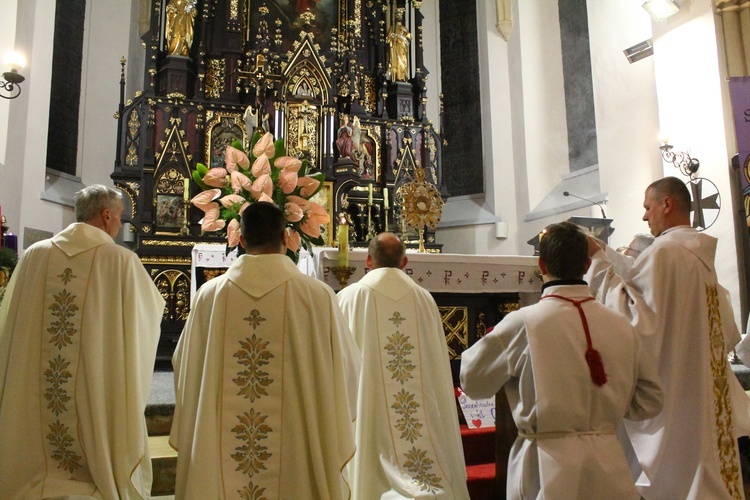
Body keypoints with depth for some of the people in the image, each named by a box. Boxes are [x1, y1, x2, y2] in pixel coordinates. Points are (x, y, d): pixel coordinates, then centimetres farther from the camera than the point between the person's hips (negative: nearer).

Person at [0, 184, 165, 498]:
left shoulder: (35, 254, 2)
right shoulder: (123, 261, -9)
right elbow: (153, 310, 5)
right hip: (98, 393, -4)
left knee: (35, 463, 17)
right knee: (96, 464, 10)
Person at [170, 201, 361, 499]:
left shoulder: (209, 295, -6)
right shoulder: (319, 296, -12)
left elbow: (184, 366, 6)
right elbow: (347, 367, -2)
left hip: (218, 455, 2)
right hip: (297, 449, -1)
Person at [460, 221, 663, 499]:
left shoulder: (522, 323, -14)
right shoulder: (621, 325, -3)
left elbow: (472, 382, -3)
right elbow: (650, 399, 5)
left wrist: (492, 341, 14)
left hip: (548, 468, -3)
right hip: (608, 466, 4)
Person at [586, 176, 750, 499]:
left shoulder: (662, 253, -15)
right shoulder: (702, 255, 11)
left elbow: (636, 320, -22)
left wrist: (600, 263, -19)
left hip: (672, 402, -9)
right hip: (708, 400, 9)